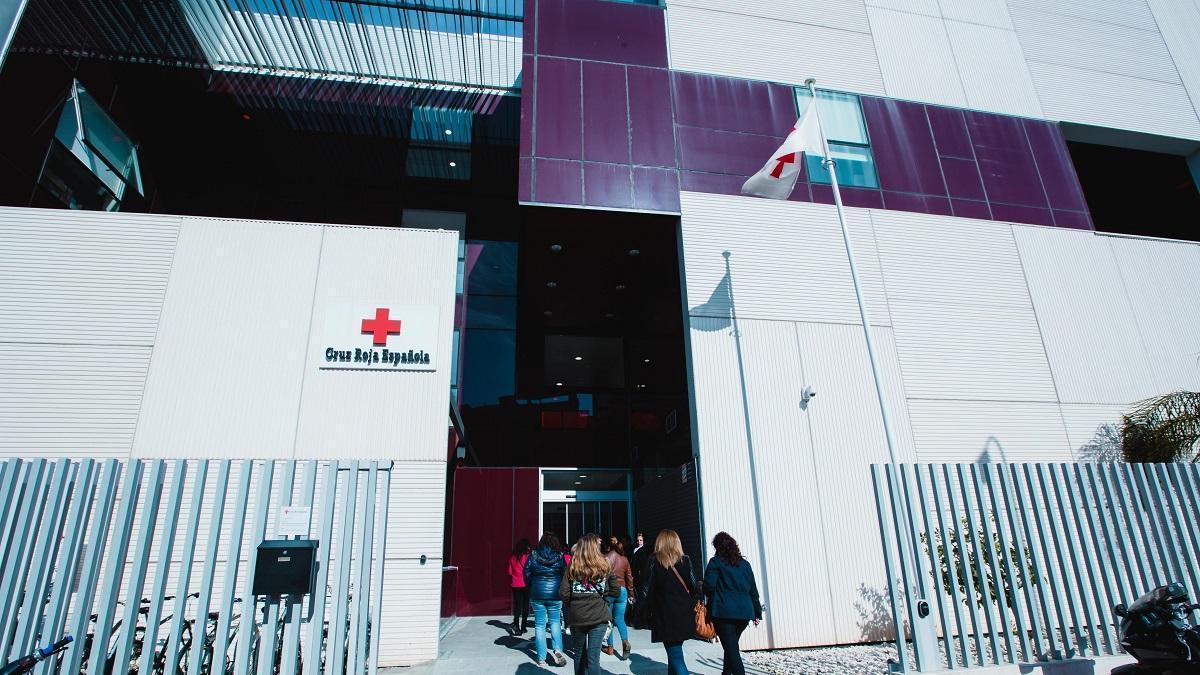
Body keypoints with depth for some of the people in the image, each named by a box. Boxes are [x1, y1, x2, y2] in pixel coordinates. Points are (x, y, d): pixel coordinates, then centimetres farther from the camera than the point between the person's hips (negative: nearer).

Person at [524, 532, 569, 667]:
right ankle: (557, 649, -5)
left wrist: (530, 589, 15)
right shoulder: (560, 556, -6)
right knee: (555, 621, 15)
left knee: (539, 624, 9)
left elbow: (526, 574, 1)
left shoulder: (533, 555, -4)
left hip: (537, 593, 0)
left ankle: (541, 658, 11)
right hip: (555, 593, 0)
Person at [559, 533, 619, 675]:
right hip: (599, 617, -1)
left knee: (579, 653, 19)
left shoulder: (572, 567, -5)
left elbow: (563, 594, -8)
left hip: (577, 617, 1)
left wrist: (570, 604, 11)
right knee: (593, 656, 1)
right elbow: (615, 591, 0)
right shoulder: (604, 567, -4)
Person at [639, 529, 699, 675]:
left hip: (666, 617, -4)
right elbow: (694, 588, 1)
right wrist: (696, 608, 13)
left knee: (676, 657, -1)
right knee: (674, 652, 20)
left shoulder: (654, 562, -6)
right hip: (686, 616, 4)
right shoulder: (685, 561, 1)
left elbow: (646, 590, -7)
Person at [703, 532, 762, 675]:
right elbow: (753, 590, 14)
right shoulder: (744, 563, 13)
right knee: (732, 645, 22)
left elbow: (709, 585, -11)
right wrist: (757, 613, 19)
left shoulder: (716, 562, -2)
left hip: (723, 611, -5)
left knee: (731, 647, -4)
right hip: (744, 612, 5)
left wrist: (710, 598, 10)